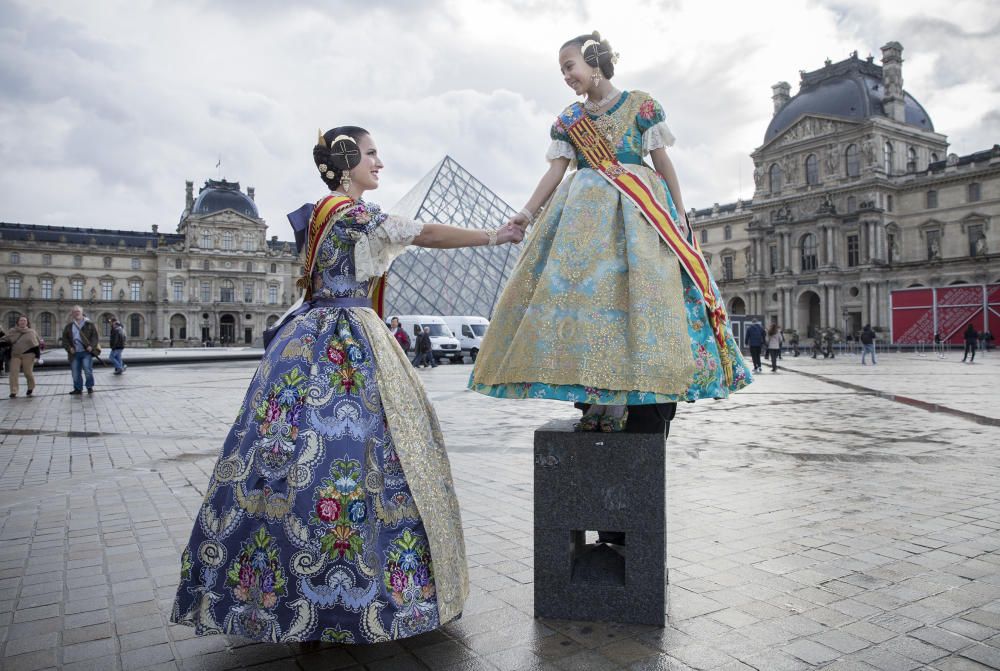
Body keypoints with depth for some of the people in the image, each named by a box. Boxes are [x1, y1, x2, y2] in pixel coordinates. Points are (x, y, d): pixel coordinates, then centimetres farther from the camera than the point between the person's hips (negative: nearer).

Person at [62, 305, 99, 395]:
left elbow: (95, 336, 0)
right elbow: (65, 339, 11)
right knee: (76, 372, 5)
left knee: (88, 370, -11)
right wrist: (69, 348, -5)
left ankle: (90, 387, 7)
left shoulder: (89, 324, 5)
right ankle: (78, 389, 17)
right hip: (74, 353, 3)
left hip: (86, 352, -3)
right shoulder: (68, 326, 12)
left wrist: (91, 346, -14)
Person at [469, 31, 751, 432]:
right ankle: (592, 399, -3)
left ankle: (619, 398, -11)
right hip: (583, 212, 4)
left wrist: (678, 213, -1)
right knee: (576, 288, -8)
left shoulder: (640, 105, 5)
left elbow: (663, 163, 4)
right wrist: (528, 213, -6)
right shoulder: (568, 120, 15)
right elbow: (555, 171, 7)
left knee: (627, 289, -13)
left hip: (635, 210, -3)